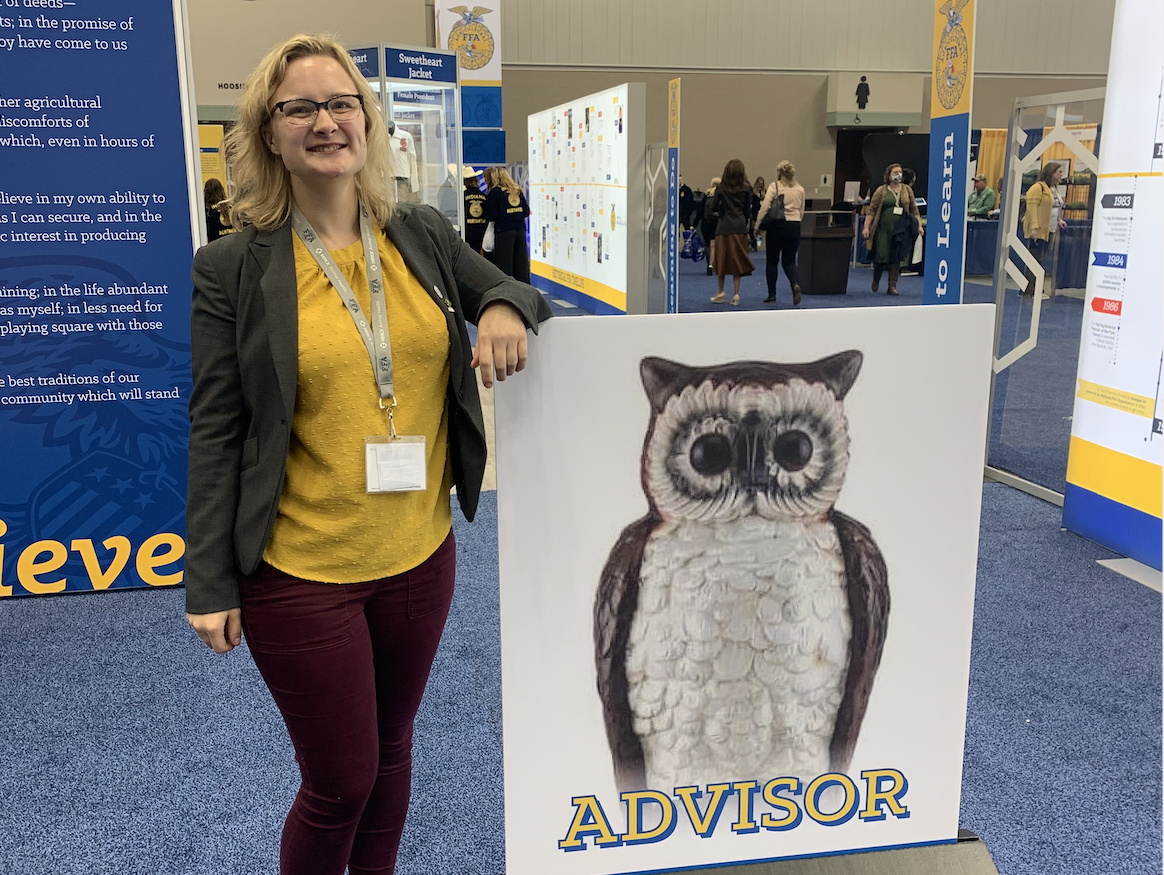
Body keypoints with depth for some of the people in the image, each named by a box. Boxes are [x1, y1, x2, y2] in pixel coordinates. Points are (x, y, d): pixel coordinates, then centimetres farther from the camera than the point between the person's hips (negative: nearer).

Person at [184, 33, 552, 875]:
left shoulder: (424, 234, 2)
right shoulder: (231, 268, -7)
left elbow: (511, 293, 15)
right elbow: (212, 433, -6)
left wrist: (507, 307, -11)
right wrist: (211, 583, -7)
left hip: (421, 554, 4)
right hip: (301, 572, -4)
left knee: (392, 750, 21)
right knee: (340, 783, 9)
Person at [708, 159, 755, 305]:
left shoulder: (721, 188, -3)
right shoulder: (746, 188, 1)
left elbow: (714, 208, -4)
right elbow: (748, 210, 4)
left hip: (724, 227, -1)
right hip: (740, 227, 1)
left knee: (722, 259, 9)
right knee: (737, 260, 5)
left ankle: (721, 292, 10)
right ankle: (736, 294, 2)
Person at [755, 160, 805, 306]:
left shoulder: (774, 187, -6)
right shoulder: (800, 189, 8)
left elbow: (764, 208, -11)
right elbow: (801, 212, 14)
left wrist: (757, 226, -3)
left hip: (777, 227, -3)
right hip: (794, 227, 4)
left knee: (772, 261, 9)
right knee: (789, 261, 8)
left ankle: (772, 295, 13)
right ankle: (796, 284, -22)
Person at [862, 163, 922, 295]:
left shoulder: (907, 190, 11)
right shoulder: (881, 191, 1)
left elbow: (914, 209, 13)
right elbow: (872, 210, -1)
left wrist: (919, 225, 5)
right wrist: (866, 227, -9)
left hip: (901, 229, 2)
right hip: (884, 229, -2)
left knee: (896, 258, -2)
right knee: (881, 257, -3)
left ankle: (892, 286, 3)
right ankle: (876, 280, 25)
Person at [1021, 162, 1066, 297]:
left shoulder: (1054, 189, 19)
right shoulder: (1038, 187, -9)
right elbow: (1032, 207, -17)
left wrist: (1059, 221, 11)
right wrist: (1034, 227, -24)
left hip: (1049, 231, 9)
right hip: (1038, 231, -9)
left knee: (1042, 261, 7)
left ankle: (1037, 290, 9)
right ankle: (1028, 291, -5)